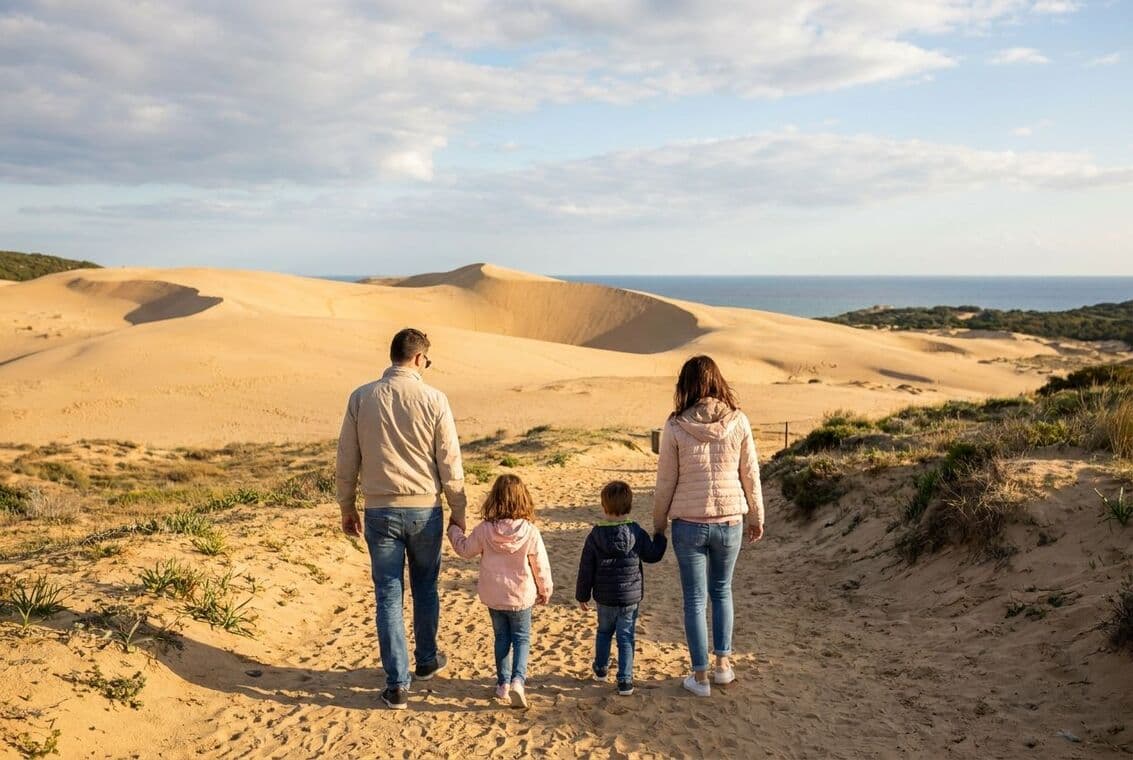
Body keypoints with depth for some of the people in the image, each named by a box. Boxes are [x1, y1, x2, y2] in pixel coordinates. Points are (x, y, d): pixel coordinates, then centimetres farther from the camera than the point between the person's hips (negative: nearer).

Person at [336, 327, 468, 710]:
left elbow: (347, 461, 2)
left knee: (388, 596, 6)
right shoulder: (433, 400, -8)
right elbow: (450, 463, -5)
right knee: (425, 589, 19)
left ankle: (397, 684, 8)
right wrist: (458, 511, 7)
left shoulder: (361, 398, -3)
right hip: (424, 509, 0)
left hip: (380, 511, 1)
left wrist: (347, 509, 14)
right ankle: (426, 660, 37)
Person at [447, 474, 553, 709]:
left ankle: (503, 683, 22)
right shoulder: (530, 532, -18)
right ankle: (518, 679, -6)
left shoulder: (484, 530, -15)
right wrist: (545, 590, 9)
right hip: (521, 597, -1)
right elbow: (541, 566, -8)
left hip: (493, 596, 2)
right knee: (521, 638, 13)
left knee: (501, 637, 19)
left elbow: (465, 549, 4)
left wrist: (454, 530, 22)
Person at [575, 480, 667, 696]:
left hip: (604, 597, 1)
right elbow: (653, 555, 2)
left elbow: (586, 569, -3)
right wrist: (660, 536, 20)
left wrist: (582, 596, 8)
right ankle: (625, 681, 3)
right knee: (626, 638, 6)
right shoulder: (637, 533, -10)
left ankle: (601, 669, 37)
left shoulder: (595, 535, -8)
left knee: (603, 632, 23)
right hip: (630, 597, -1)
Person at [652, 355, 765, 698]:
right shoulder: (738, 421, -6)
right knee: (722, 591, 22)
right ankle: (723, 663, 26)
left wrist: (658, 523, 8)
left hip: (688, 523, -2)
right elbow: (750, 474, 1)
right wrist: (756, 517, 14)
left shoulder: (676, 427, -10)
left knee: (695, 599, 10)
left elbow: (666, 481, -5)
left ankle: (700, 676, 16)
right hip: (729, 520, 2)